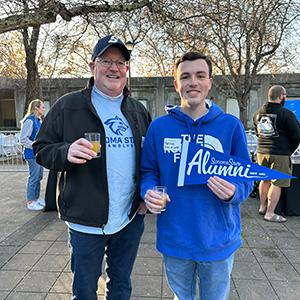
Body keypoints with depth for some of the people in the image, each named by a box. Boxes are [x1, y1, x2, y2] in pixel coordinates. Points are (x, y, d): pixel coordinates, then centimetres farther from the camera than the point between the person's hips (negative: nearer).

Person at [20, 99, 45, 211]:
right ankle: (30, 202, 11)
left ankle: (36, 198, 28)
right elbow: (23, 139, -19)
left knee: (38, 177, 15)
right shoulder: (29, 121, -15)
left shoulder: (38, 120, 12)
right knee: (33, 177, -1)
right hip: (32, 154, -9)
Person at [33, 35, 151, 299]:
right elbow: (42, 150, -3)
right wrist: (66, 152, -24)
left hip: (131, 218, 4)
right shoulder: (68, 105, -5)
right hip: (86, 220, -3)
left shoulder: (139, 110, 7)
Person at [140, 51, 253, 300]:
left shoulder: (230, 125, -6)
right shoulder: (159, 127, -3)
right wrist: (149, 192, -17)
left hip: (218, 240, 0)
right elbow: (148, 172, 4)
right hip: (174, 239, 1)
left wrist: (233, 192, -23)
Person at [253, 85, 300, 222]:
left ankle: (262, 207, 32)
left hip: (261, 152, 7)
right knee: (277, 183, 2)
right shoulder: (286, 114, -13)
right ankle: (270, 213, 7)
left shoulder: (258, 113, 7)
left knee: (265, 180, 20)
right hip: (280, 154, -6)